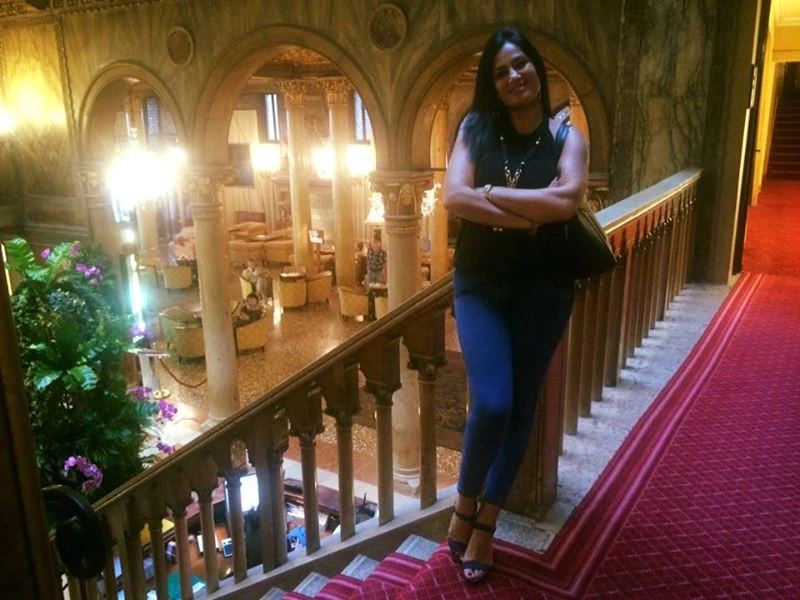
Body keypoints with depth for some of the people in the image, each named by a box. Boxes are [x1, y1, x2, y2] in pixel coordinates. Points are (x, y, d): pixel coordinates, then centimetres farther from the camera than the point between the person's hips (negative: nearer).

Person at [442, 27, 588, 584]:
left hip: (543, 288, 1)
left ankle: (487, 522, 25)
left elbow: (566, 200, -19)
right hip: (480, 284, -1)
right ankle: (465, 503, 15)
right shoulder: (475, 128, 3)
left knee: (521, 407, 7)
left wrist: (492, 193, -14)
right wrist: (528, 214, -17)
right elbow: (453, 197, -13)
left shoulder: (566, 135, 1)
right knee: (492, 404, -14)